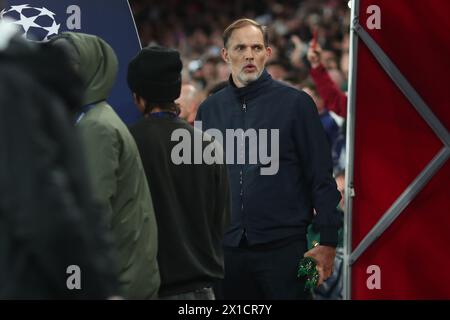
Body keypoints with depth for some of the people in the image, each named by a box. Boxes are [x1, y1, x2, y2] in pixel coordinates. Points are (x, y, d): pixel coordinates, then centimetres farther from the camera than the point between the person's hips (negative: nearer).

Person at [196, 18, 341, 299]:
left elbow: (321, 178, -3)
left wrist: (328, 242, -8)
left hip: (283, 246, -3)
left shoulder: (296, 103, -2)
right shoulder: (210, 109, 9)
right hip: (227, 248, 4)